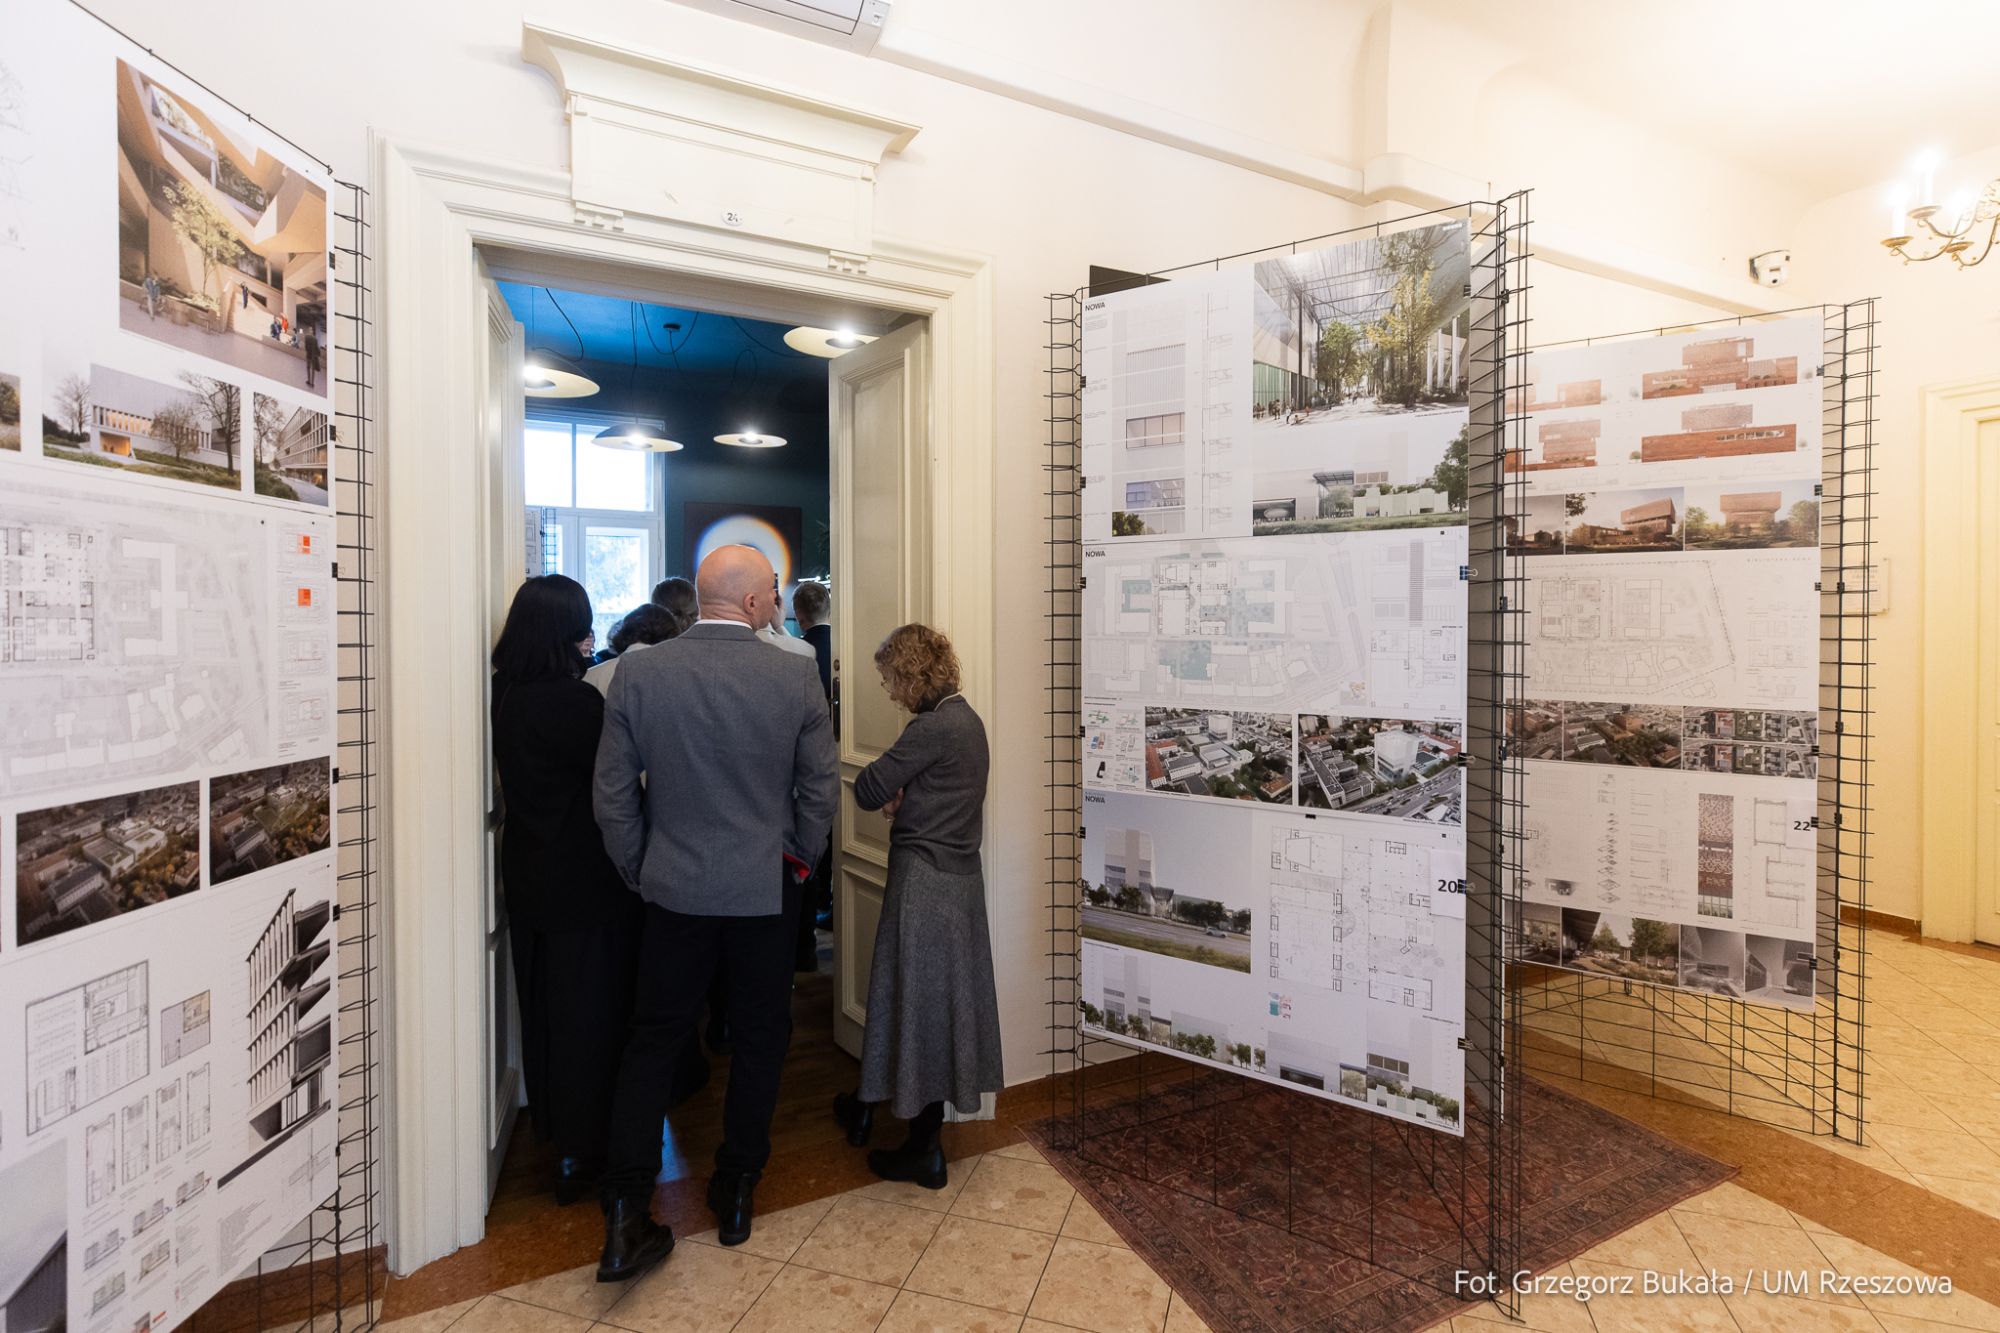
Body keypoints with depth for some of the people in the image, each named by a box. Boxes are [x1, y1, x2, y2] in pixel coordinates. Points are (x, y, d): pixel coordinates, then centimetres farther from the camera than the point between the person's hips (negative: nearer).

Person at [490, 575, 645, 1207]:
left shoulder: (504, 696, 0)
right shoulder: (573, 699, -23)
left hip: (529, 876, 8)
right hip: (584, 880, -8)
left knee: (543, 1006, 21)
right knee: (589, 1011, 8)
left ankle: (552, 1126, 40)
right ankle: (581, 1151, 22)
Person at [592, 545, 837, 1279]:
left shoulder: (637, 672, -8)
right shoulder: (796, 677, -13)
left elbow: (612, 795, -3)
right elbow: (821, 790, -7)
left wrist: (639, 873, 10)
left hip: (675, 888, 1)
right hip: (766, 890, -1)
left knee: (654, 1039, 17)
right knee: (758, 1039, 17)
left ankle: (625, 1218, 20)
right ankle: (736, 1192, 33)